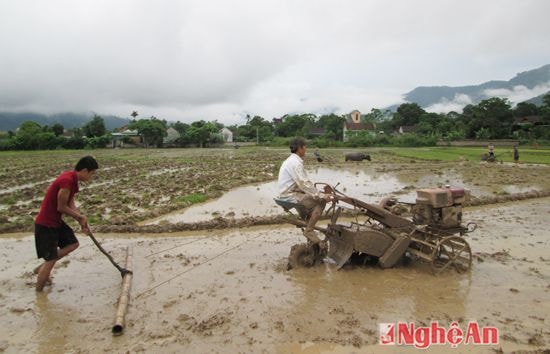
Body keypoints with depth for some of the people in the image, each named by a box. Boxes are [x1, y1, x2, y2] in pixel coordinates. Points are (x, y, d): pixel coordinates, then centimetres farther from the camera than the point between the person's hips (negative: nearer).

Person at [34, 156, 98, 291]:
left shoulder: (72, 179, 4)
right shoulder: (67, 180, -27)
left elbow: (71, 205, 5)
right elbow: (61, 207, -21)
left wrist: (82, 221, -5)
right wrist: (81, 216, -8)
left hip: (56, 221, 10)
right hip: (45, 224, -10)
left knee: (73, 243, 16)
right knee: (51, 260, -2)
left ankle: (41, 268, 26)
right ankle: (38, 292, 14)